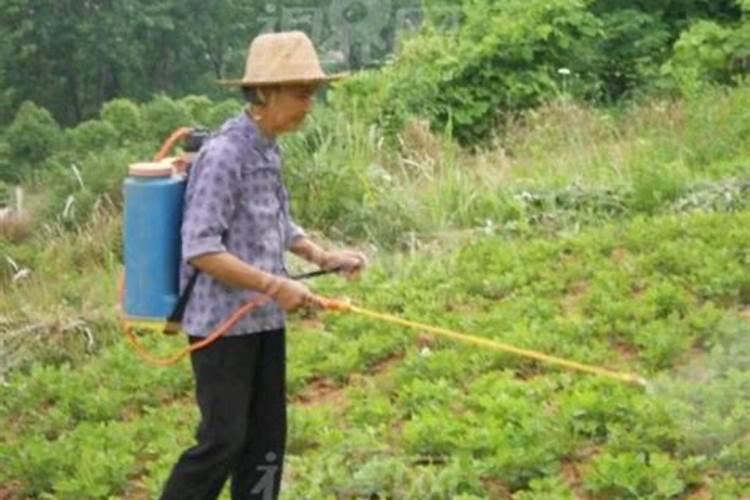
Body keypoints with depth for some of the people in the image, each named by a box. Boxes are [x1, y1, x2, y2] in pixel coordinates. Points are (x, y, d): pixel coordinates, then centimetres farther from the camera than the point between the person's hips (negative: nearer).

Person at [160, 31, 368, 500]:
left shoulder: (268, 150, 7)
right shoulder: (224, 154, -19)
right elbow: (199, 250, -23)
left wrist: (324, 257, 5)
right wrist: (274, 285, -24)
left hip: (265, 319, 8)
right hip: (224, 321, -8)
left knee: (267, 435, 12)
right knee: (224, 438, -4)